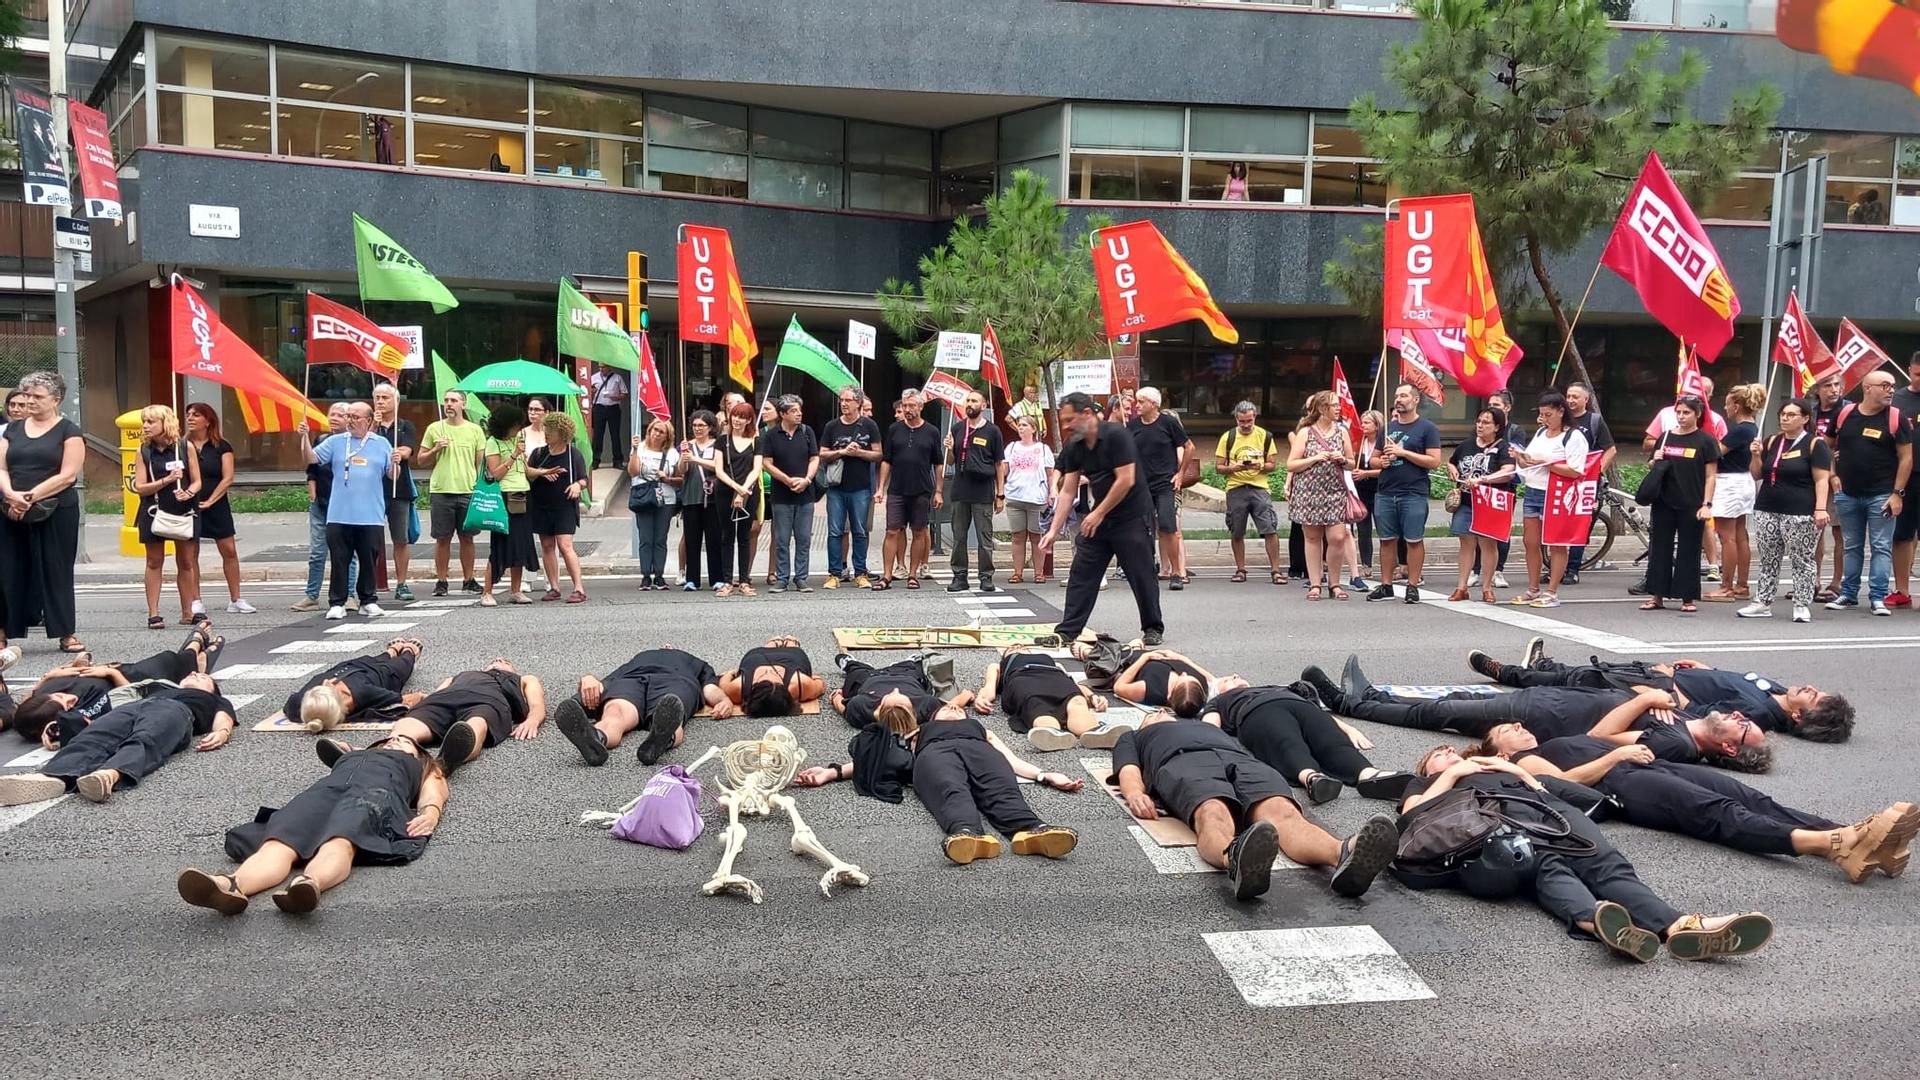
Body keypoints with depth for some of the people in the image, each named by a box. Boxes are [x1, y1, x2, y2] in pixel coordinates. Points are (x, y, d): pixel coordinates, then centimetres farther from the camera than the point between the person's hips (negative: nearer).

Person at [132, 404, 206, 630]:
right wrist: (166, 480, -17)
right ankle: (153, 614, 5)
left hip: (183, 511, 0)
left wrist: (188, 492, -18)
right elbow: (140, 487, -4)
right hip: (154, 512, 0)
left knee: (186, 563, 7)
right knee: (154, 563, 3)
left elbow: (196, 481, 3)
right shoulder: (144, 452, 1)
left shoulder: (185, 448, 0)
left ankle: (188, 612, 16)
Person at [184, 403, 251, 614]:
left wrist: (210, 500, -12)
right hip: (189, 507, 0)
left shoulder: (221, 447, 1)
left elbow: (228, 478, -5)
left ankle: (235, 600, 7)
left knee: (229, 551, -1)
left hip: (216, 506, 0)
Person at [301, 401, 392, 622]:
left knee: (369, 560, 7)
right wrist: (304, 437, -12)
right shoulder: (335, 442, 9)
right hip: (339, 515, 0)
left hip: (371, 516, 0)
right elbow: (312, 459, 2)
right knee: (339, 560, 2)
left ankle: (369, 601, 18)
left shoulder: (382, 444, 9)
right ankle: (337, 603, 8)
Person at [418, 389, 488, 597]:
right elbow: (421, 460, 11)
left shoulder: (475, 430, 6)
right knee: (442, 538, 3)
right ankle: (441, 581, 10)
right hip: (441, 491, 0)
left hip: (468, 491, 0)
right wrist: (435, 449, -8)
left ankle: (468, 579, 14)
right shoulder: (434, 429, 6)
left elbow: (481, 461, 9)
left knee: (467, 537, 6)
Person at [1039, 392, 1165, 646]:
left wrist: (1098, 514, -18)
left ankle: (1153, 629, 16)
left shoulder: (1116, 435, -19)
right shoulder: (1073, 448, 1)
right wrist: (1054, 530, -4)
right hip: (1099, 518, 7)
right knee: (1081, 574, 3)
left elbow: (1126, 480, -22)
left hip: (1132, 517, -6)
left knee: (1141, 575, 0)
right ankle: (1067, 631, 7)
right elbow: (1067, 491, 3)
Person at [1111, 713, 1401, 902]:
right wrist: (1135, 793, -8)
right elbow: (1129, 772, 19)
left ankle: (1345, 856, -67)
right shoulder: (1133, 738, 41)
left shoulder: (1210, 727, 48)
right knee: (1214, 815, -42)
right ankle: (1237, 860, -78)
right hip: (1183, 763, -3)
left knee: (1282, 812, -34)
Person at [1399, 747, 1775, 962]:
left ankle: (1681, 927, -57)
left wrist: (1519, 772, 25)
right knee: (1548, 867, -38)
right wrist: (1453, 775, 16)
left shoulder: (1499, 771, 46)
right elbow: (1414, 815, 14)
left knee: (1607, 865, -29)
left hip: (1546, 809, 4)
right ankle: (1597, 920, -70)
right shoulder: (1425, 784, 36)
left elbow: (1545, 794, 32)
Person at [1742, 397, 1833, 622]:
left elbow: (1821, 479, -9)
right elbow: (1757, 475, 16)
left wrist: (1821, 509, -18)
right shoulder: (1772, 442, 13)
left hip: (1800, 514, -6)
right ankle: (1762, 603, 14)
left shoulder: (1814, 444, -3)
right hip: (1767, 510, 6)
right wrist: (1756, 456, -3)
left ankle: (1802, 605, 4)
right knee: (1767, 560, 9)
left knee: (1802, 561, -1)